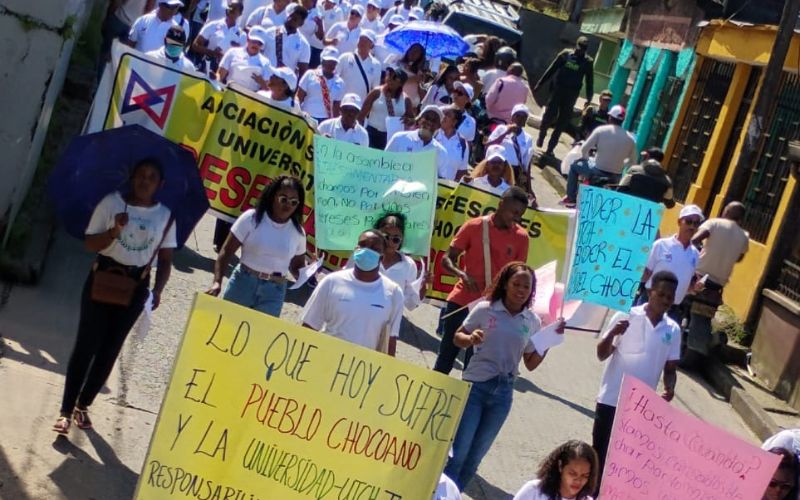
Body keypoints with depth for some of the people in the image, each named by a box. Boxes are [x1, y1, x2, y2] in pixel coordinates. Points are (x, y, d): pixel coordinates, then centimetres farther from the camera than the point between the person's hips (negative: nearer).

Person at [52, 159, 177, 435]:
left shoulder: (166, 216, 0)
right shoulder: (111, 202, -5)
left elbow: (165, 259, 3)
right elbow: (90, 243, -5)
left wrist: (158, 290, -12)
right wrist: (114, 231, -23)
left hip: (136, 286, 2)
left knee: (110, 349, 8)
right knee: (87, 344, -6)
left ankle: (83, 405, 21)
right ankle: (66, 410, -2)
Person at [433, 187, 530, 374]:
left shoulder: (521, 237, 1)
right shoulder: (474, 226, -3)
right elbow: (447, 259, 0)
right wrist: (462, 274, -20)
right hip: (461, 301, 0)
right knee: (446, 355, 7)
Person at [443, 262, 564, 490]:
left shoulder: (532, 321, 3)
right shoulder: (485, 309, -5)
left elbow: (531, 363, 9)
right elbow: (457, 338, 3)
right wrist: (471, 339, -19)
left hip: (503, 393, 3)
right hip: (475, 385, -3)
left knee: (474, 456, 11)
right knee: (457, 452, -7)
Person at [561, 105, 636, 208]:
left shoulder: (601, 130, -9)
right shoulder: (630, 138, -2)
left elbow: (584, 149, -7)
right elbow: (633, 161, 4)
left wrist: (585, 159, 14)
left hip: (598, 171, -3)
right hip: (616, 178, 3)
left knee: (574, 166, 25)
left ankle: (571, 198, 26)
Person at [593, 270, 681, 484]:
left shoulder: (673, 330, 3)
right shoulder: (626, 316, -7)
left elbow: (670, 368, 11)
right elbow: (602, 355, -6)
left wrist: (670, 388, -11)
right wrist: (612, 334, -26)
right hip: (611, 399, -3)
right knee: (600, 453, 5)